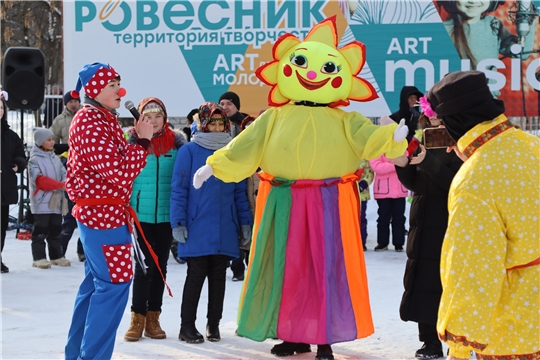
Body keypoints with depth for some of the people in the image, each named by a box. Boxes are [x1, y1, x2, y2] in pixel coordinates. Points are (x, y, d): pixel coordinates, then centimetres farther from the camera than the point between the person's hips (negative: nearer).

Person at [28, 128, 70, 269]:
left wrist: (66, 185, -14)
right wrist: (59, 185, -22)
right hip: (41, 202, -6)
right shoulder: (34, 160, -7)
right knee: (40, 231, -4)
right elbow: (39, 179, -17)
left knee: (56, 230, 12)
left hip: (56, 201, 6)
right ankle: (39, 257, -1)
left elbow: (64, 175, 10)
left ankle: (57, 256, 19)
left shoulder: (56, 159, 14)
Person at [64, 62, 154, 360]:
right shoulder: (91, 123, -18)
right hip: (104, 214, -11)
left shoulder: (101, 119, 15)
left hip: (94, 212, 11)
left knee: (96, 281, 16)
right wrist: (143, 140, -16)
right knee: (114, 283, -8)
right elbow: (121, 173, -25)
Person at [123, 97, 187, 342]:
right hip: (140, 213, -2)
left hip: (166, 213, 2)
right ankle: (138, 318, 6)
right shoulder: (132, 139, -2)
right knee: (144, 265, -4)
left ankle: (153, 318, 18)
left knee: (160, 265, 9)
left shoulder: (176, 140, 2)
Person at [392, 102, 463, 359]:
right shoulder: (426, 140, 12)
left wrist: (428, 161, -28)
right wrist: (402, 165, -9)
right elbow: (416, 184, 9)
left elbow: (456, 182, -19)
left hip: (449, 224, -7)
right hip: (422, 222, 7)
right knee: (421, 280, 6)